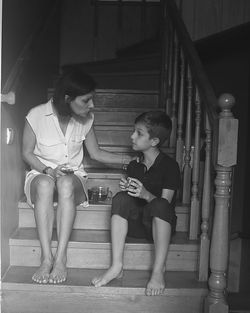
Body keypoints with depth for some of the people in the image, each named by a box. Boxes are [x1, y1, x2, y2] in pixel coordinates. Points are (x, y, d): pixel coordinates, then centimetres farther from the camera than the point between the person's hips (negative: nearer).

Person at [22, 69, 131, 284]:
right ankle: (46, 258, -39)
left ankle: (61, 258, -38)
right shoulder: (37, 116, -10)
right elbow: (27, 153, -2)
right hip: (41, 173, -1)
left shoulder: (86, 119, 0)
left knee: (66, 184, -37)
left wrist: (131, 159, 4)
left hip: (73, 176, 2)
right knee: (45, 184, -39)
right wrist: (48, 170, -19)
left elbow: (96, 153, 10)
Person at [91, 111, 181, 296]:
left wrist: (145, 194, -31)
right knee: (121, 198, -23)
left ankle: (159, 270, -29)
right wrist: (126, 189, -9)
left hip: (160, 224, -5)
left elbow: (165, 202, -14)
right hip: (135, 222, 5)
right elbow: (133, 198, 12)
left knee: (159, 204, -35)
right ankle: (117, 266, -28)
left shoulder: (169, 165, -7)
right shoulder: (134, 166, 9)